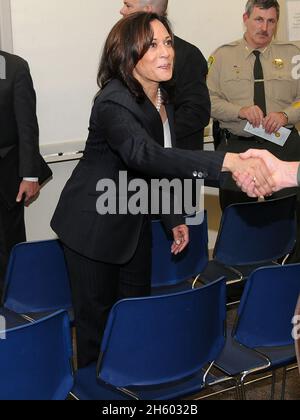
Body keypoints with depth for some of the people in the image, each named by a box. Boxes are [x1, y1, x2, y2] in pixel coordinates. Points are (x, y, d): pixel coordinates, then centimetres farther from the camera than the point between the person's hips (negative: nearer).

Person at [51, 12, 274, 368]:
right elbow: (145, 154, -46)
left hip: (134, 220, 8)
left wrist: (173, 219, 9)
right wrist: (228, 161, -56)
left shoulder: (161, 98, 2)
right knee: (97, 316, 3)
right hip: (94, 226, -8)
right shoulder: (114, 102, -26)